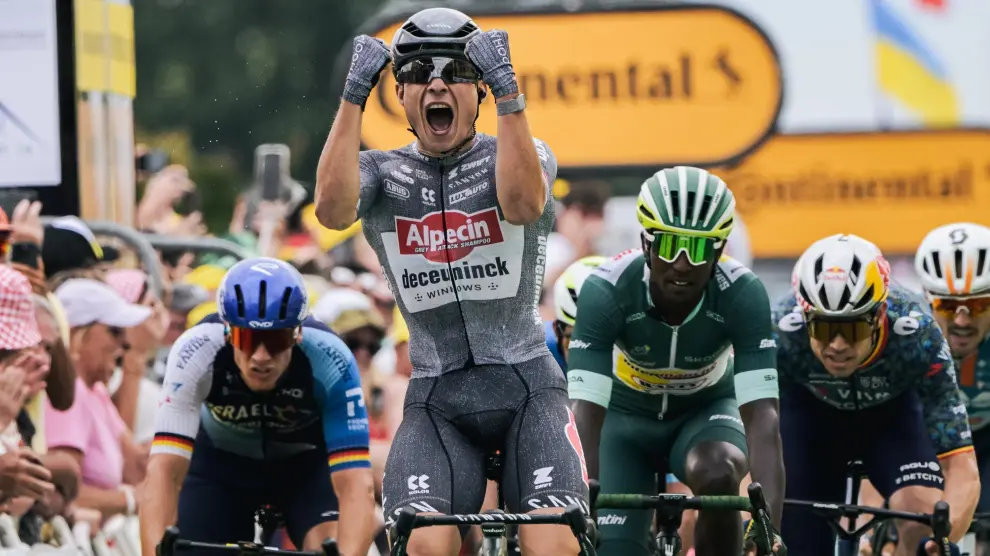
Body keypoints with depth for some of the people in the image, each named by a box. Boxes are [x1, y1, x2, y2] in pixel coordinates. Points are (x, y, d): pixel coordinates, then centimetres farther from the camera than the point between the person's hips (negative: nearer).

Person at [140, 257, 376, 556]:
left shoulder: (330, 361, -36)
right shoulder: (195, 352, -35)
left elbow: (356, 485, -41)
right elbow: (164, 471, -41)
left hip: (306, 461, -1)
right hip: (220, 460, 1)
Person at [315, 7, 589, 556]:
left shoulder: (523, 154, 4)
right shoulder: (382, 173, 7)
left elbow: (524, 203, -21)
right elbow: (332, 208, -17)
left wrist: (507, 89, -24)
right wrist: (353, 95, -19)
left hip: (527, 390, -1)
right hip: (436, 401, 1)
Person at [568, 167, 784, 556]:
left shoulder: (743, 295, -31)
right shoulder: (606, 291, -32)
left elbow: (762, 416, -37)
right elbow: (587, 418, -37)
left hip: (705, 411, 0)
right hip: (628, 415, 1)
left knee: (718, 477, -33)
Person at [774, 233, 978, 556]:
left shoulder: (917, 338, -37)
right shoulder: (781, 334, -36)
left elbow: (961, 468, -37)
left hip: (893, 411, -1)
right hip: (810, 411, 1)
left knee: (924, 519, -27)